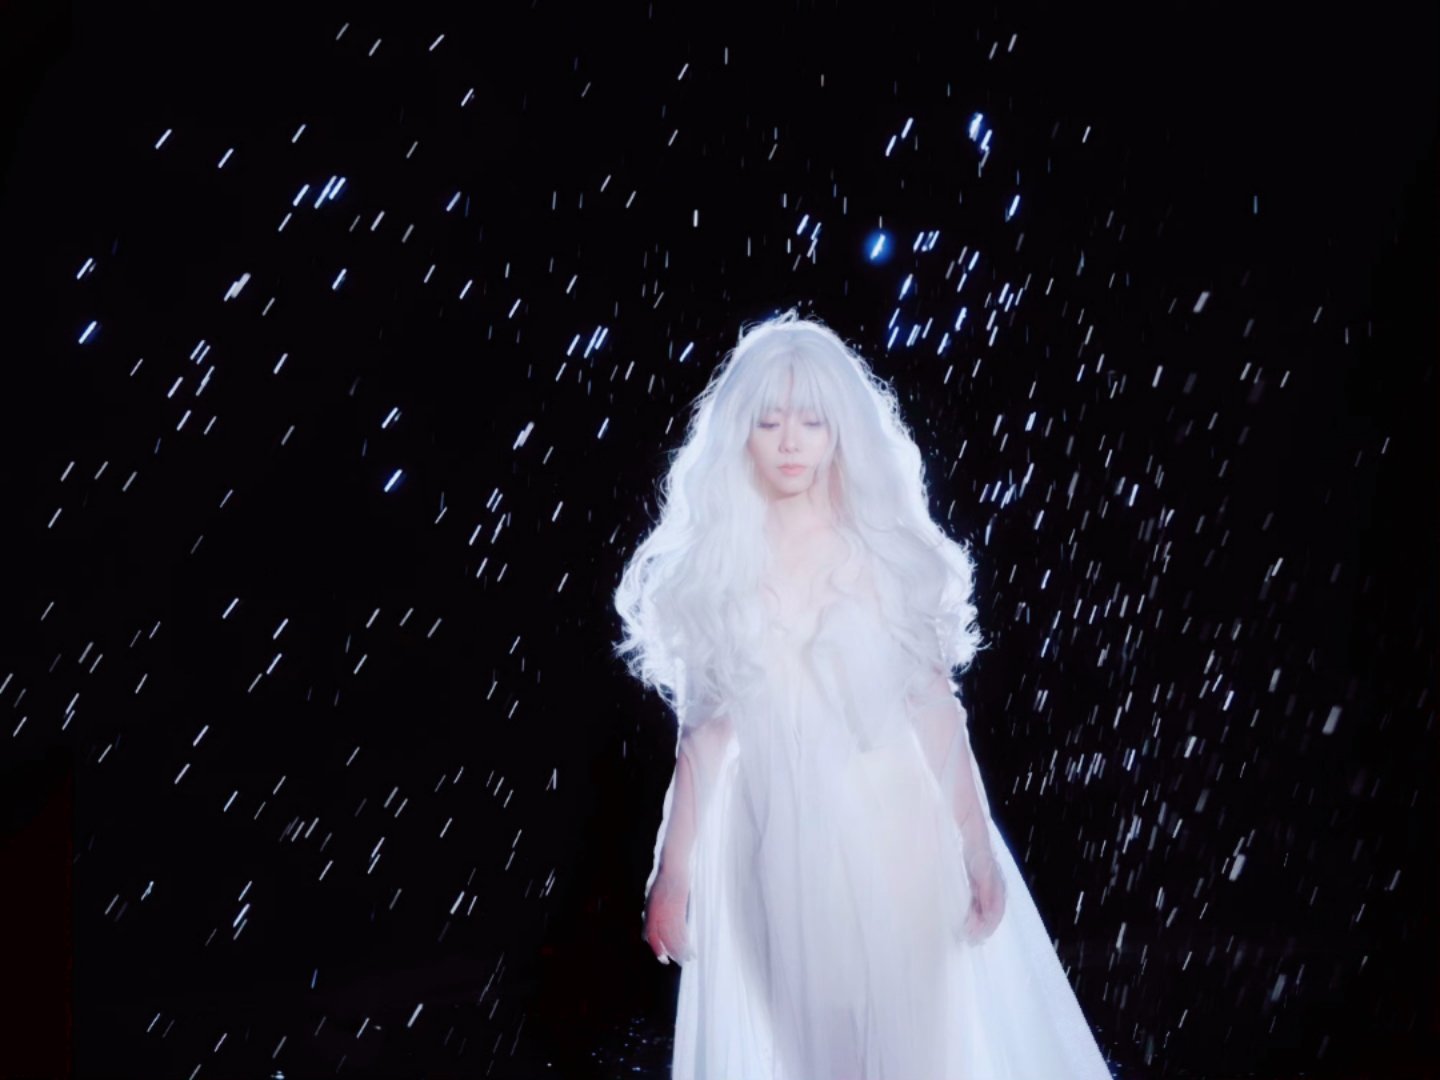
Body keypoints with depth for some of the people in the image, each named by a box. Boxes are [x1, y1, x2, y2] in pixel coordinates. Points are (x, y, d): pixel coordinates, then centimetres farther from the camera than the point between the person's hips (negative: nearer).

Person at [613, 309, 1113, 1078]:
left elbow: (936, 707, -2)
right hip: (775, 847, 1)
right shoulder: (709, 562, -1)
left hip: (896, 834, 0)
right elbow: (704, 729, 2)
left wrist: (978, 848, -4)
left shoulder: (889, 547, -4)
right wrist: (672, 872, 3)